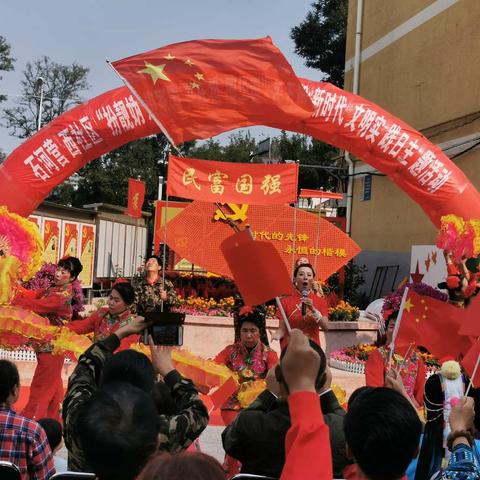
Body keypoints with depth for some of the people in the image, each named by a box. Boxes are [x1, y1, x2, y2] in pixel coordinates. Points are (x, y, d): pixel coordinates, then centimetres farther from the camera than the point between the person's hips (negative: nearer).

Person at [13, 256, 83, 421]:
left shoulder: (63, 295, -22)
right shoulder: (54, 288, 8)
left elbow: (38, 305, -27)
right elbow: (35, 294, 3)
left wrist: (12, 299, -22)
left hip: (51, 346, -10)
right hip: (48, 344, 10)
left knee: (40, 387, -1)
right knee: (53, 383, 20)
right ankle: (54, 420, 33)